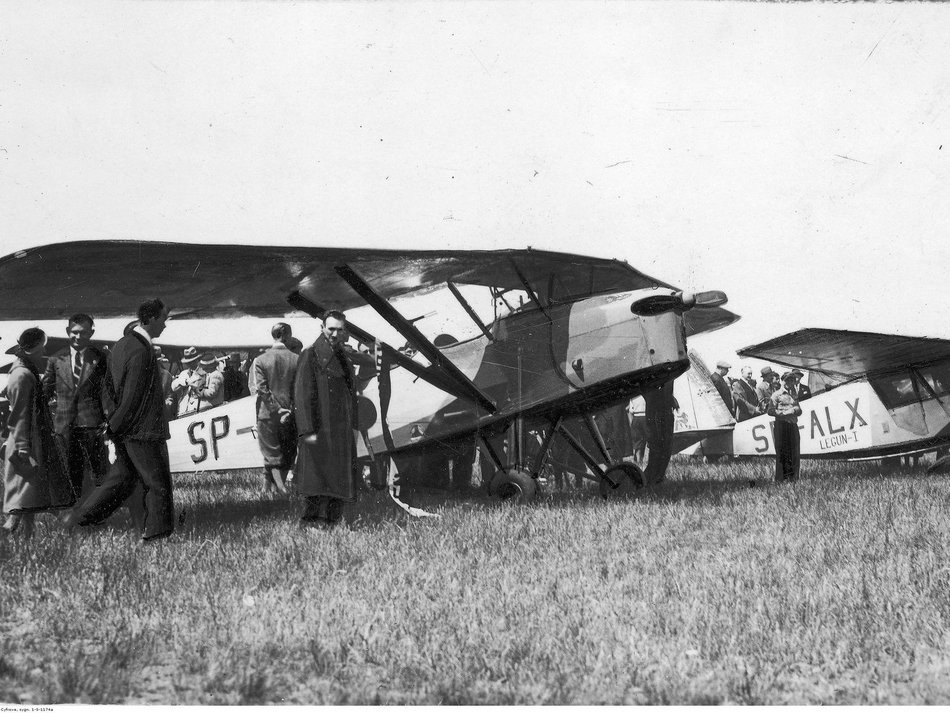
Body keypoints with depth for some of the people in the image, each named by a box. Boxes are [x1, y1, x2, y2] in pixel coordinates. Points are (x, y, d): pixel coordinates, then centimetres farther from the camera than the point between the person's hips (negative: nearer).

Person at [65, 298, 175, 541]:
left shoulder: (122, 344, 10)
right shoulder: (141, 352, -21)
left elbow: (108, 385, 17)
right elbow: (133, 396, -22)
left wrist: (114, 420, 18)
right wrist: (116, 425, -11)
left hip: (125, 431, 9)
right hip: (143, 431, -9)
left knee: (121, 479, 16)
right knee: (157, 484, 3)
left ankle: (79, 519, 15)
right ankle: (157, 532, 12)